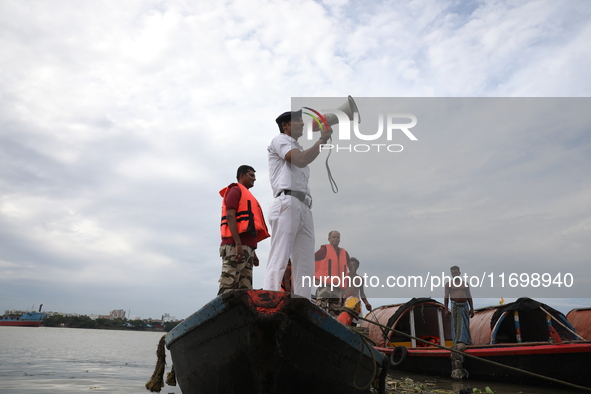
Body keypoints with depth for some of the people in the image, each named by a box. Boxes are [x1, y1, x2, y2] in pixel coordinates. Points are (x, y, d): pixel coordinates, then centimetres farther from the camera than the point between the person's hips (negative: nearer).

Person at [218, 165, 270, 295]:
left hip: (247, 247, 9)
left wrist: (253, 253, 22)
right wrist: (238, 244, -21)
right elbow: (230, 217, -11)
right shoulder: (236, 190, 4)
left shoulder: (248, 196, 30)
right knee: (228, 287, -14)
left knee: (244, 291, 3)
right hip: (235, 246, -9)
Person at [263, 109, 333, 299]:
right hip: (287, 203, -8)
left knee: (306, 267, 1)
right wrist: (322, 139, -1)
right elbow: (300, 160, -8)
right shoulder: (280, 139, 10)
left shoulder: (299, 149, 33)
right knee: (278, 262, -15)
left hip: (305, 208, 8)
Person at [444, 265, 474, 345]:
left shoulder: (465, 283, 11)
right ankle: (457, 344, 5)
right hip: (454, 306, -2)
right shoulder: (448, 284, 4)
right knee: (455, 326, -1)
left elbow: (469, 297, 11)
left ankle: (461, 342, -10)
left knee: (464, 325, -6)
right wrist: (446, 309, -7)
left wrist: (472, 309, 5)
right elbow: (446, 297, 0)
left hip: (464, 306, 2)